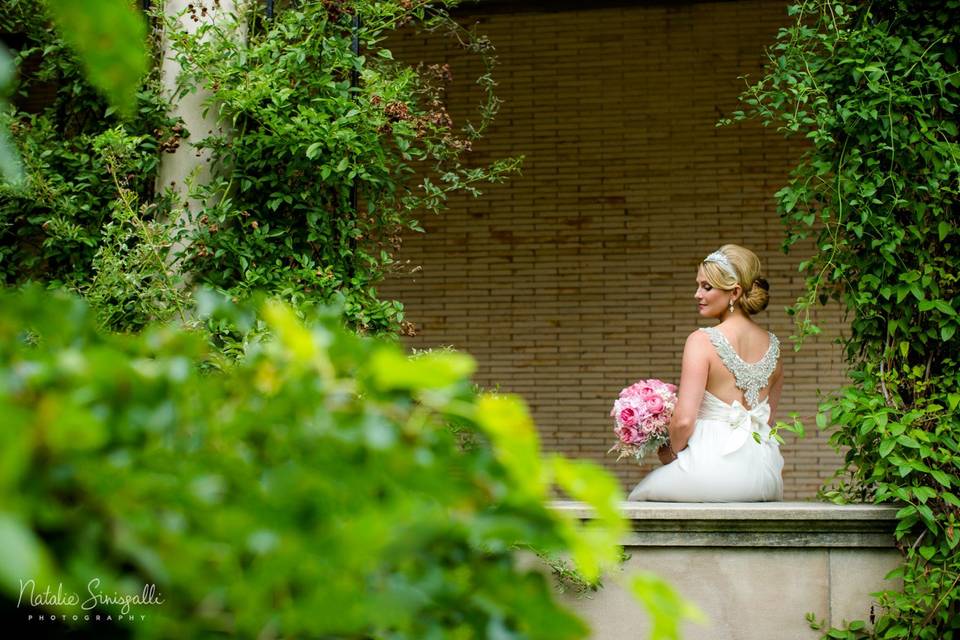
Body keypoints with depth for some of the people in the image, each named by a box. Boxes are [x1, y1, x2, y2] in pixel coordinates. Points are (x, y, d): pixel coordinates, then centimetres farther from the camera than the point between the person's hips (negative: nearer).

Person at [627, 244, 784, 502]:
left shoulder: (702, 341, -13)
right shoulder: (772, 345, 7)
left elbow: (684, 420, -17)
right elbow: (767, 420, 15)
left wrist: (671, 452, 2)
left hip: (714, 465, -6)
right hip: (762, 476, 6)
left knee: (639, 496, 18)